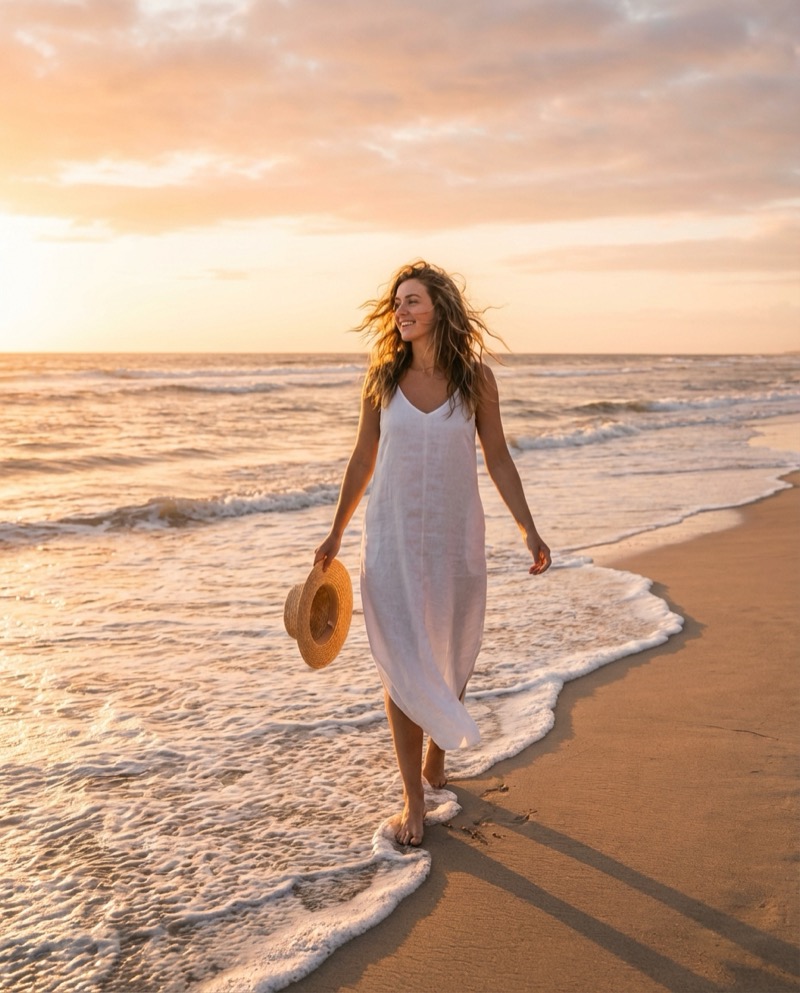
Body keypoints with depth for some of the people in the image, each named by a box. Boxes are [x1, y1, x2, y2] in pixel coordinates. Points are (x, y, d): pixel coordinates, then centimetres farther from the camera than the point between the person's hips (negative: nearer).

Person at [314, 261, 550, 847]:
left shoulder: (475, 377, -3)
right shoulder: (383, 377, -1)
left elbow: (498, 459, 2)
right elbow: (364, 458, 7)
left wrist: (529, 530, -2)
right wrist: (336, 533, 11)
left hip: (454, 535, 0)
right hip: (393, 534, 0)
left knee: (450, 657, 12)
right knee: (402, 663, -1)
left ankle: (435, 759, 37)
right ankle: (414, 799, 8)